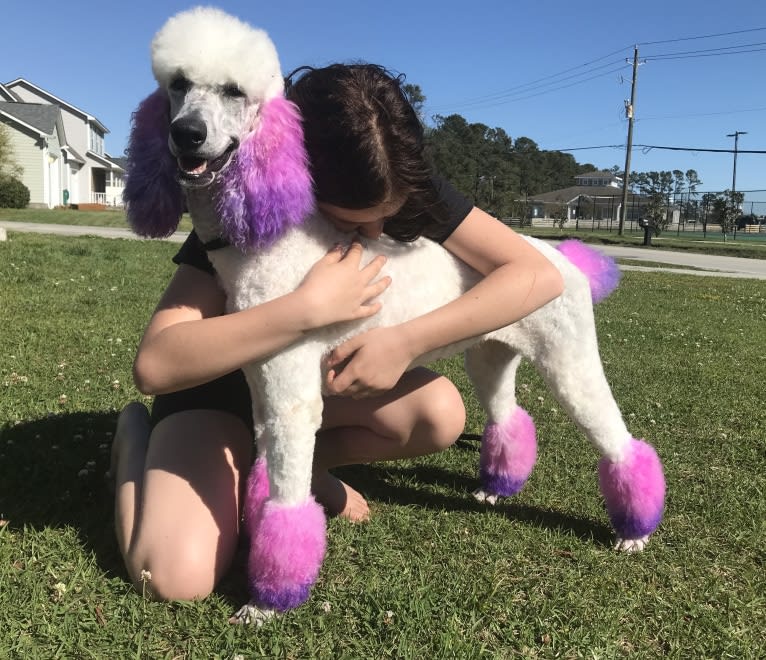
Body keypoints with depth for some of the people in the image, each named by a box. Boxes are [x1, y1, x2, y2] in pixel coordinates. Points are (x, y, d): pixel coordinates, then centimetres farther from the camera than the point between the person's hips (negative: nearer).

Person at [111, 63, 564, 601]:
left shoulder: (412, 194, -19)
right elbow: (155, 365, -38)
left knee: (440, 415, -25)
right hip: (224, 379, -3)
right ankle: (137, 434, 9)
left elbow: (539, 274, -26)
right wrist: (309, 307, -46)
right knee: (177, 578, -23)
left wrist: (408, 340, -36)